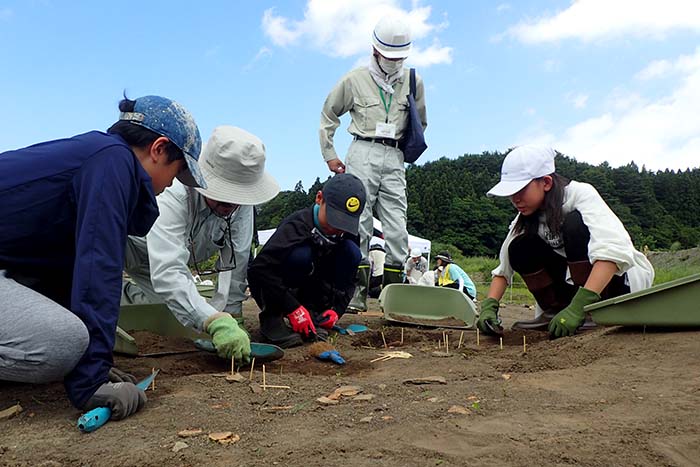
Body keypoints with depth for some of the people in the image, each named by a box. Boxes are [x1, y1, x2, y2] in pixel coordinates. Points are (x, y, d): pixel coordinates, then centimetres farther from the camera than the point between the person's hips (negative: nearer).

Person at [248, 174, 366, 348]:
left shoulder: (347, 233, -9)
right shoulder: (296, 226, -27)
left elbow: (350, 278, -2)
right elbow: (258, 269, -36)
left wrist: (337, 309, -18)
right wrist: (293, 308, -37)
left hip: (310, 287, 5)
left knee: (351, 252, -16)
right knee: (301, 255, -36)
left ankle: (314, 314, -13)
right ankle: (272, 317, -20)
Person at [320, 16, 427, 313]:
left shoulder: (413, 83, 13)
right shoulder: (355, 80, 7)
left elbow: (420, 124, 24)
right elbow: (328, 115, 16)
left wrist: (408, 153, 14)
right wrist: (329, 154, 10)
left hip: (394, 158, 2)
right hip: (362, 153, -2)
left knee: (397, 229, -3)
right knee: (358, 224, -8)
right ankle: (356, 296, -4)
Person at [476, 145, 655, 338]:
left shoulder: (580, 194, -23)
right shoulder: (526, 219, -5)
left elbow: (614, 253, -37)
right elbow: (502, 270, -3)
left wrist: (577, 307, -47)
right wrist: (489, 306, -21)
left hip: (623, 278, -5)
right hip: (582, 283, 5)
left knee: (575, 224, -30)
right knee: (520, 249, -15)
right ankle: (555, 311, -8)